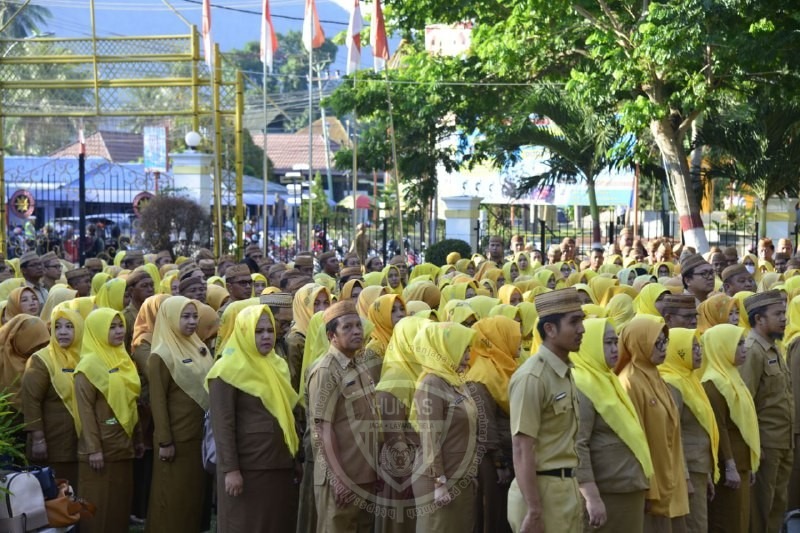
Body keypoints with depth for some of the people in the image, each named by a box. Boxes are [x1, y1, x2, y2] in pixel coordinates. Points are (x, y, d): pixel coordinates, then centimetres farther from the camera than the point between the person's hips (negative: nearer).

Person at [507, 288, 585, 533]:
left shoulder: (565, 373, 11)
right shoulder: (532, 377, -16)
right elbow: (522, 450, -19)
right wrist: (534, 511, -22)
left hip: (566, 488, 9)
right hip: (541, 490, -9)